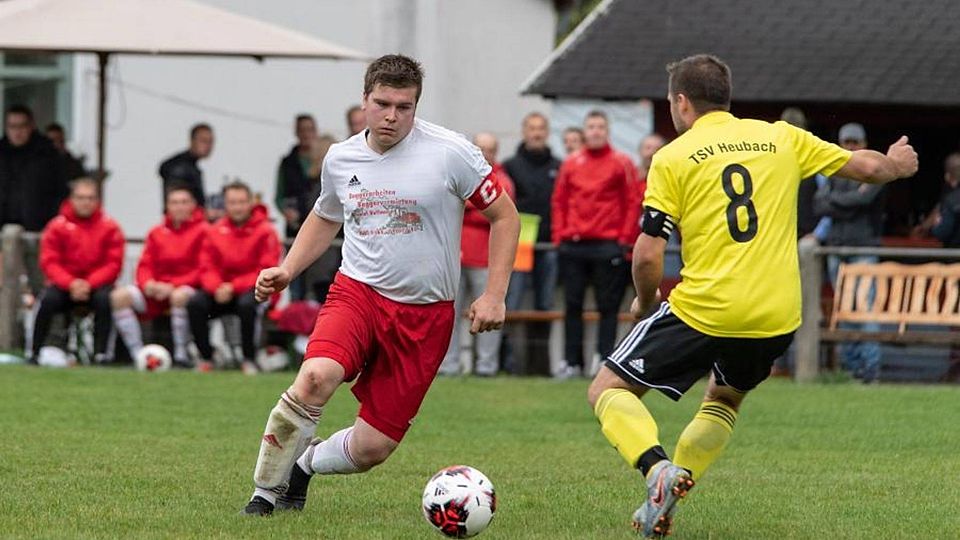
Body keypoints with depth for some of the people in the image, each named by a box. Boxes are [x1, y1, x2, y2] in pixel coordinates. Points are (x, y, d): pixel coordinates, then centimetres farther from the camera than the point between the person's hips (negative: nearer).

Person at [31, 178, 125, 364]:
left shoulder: (110, 227, -2)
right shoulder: (57, 226, -2)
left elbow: (113, 264, -8)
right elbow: (49, 263, -7)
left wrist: (89, 284, -22)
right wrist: (71, 283, -24)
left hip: (96, 284, 0)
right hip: (64, 285, 0)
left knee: (105, 298, -33)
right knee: (48, 299, -30)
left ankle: (100, 354, -25)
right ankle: (34, 352, -20)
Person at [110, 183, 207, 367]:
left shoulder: (202, 231, -3)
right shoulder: (157, 233, 14)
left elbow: (203, 270, -10)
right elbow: (145, 267, 12)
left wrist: (173, 287, -18)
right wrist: (148, 283, -11)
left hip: (188, 288, -5)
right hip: (157, 292, 5)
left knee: (180, 296, -41)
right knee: (120, 296, -18)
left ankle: (181, 355, -26)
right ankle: (138, 353, -20)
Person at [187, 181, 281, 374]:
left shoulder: (265, 231, -8)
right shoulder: (215, 230, 6)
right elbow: (207, 267, 4)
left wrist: (234, 287, -21)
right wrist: (217, 287, -18)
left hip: (253, 289, -4)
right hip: (222, 291, 4)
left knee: (247, 304, -37)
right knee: (195, 303, -22)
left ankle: (249, 360, -20)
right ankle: (205, 358, -9)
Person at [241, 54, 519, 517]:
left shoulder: (451, 153, -8)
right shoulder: (340, 159, 4)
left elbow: (503, 216, 1)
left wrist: (494, 296, -6)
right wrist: (286, 271, 11)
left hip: (425, 314, -1)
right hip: (357, 290, 1)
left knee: (370, 449, -5)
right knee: (316, 376, -32)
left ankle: (305, 463, 30)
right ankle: (266, 490, -14)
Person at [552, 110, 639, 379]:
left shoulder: (621, 163, 2)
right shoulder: (571, 163, 12)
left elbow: (632, 203, 0)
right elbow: (559, 201, 14)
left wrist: (625, 239, -6)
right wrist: (559, 235, 5)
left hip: (608, 245, -4)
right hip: (573, 245, 4)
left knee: (608, 306, -2)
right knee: (573, 305, 5)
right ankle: (572, 362, 9)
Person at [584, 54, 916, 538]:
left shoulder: (672, 158, -2)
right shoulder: (780, 139, 9)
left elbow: (647, 255, -7)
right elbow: (863, 166, 16)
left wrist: (644, 301, 13)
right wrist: (896, 165, 39)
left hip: (703, 311, -4)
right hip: (778, 317, 5)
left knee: (608, 391, 9)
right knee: (725, 400, 31)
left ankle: (658, 468, -19)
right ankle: (669, 493, 12)